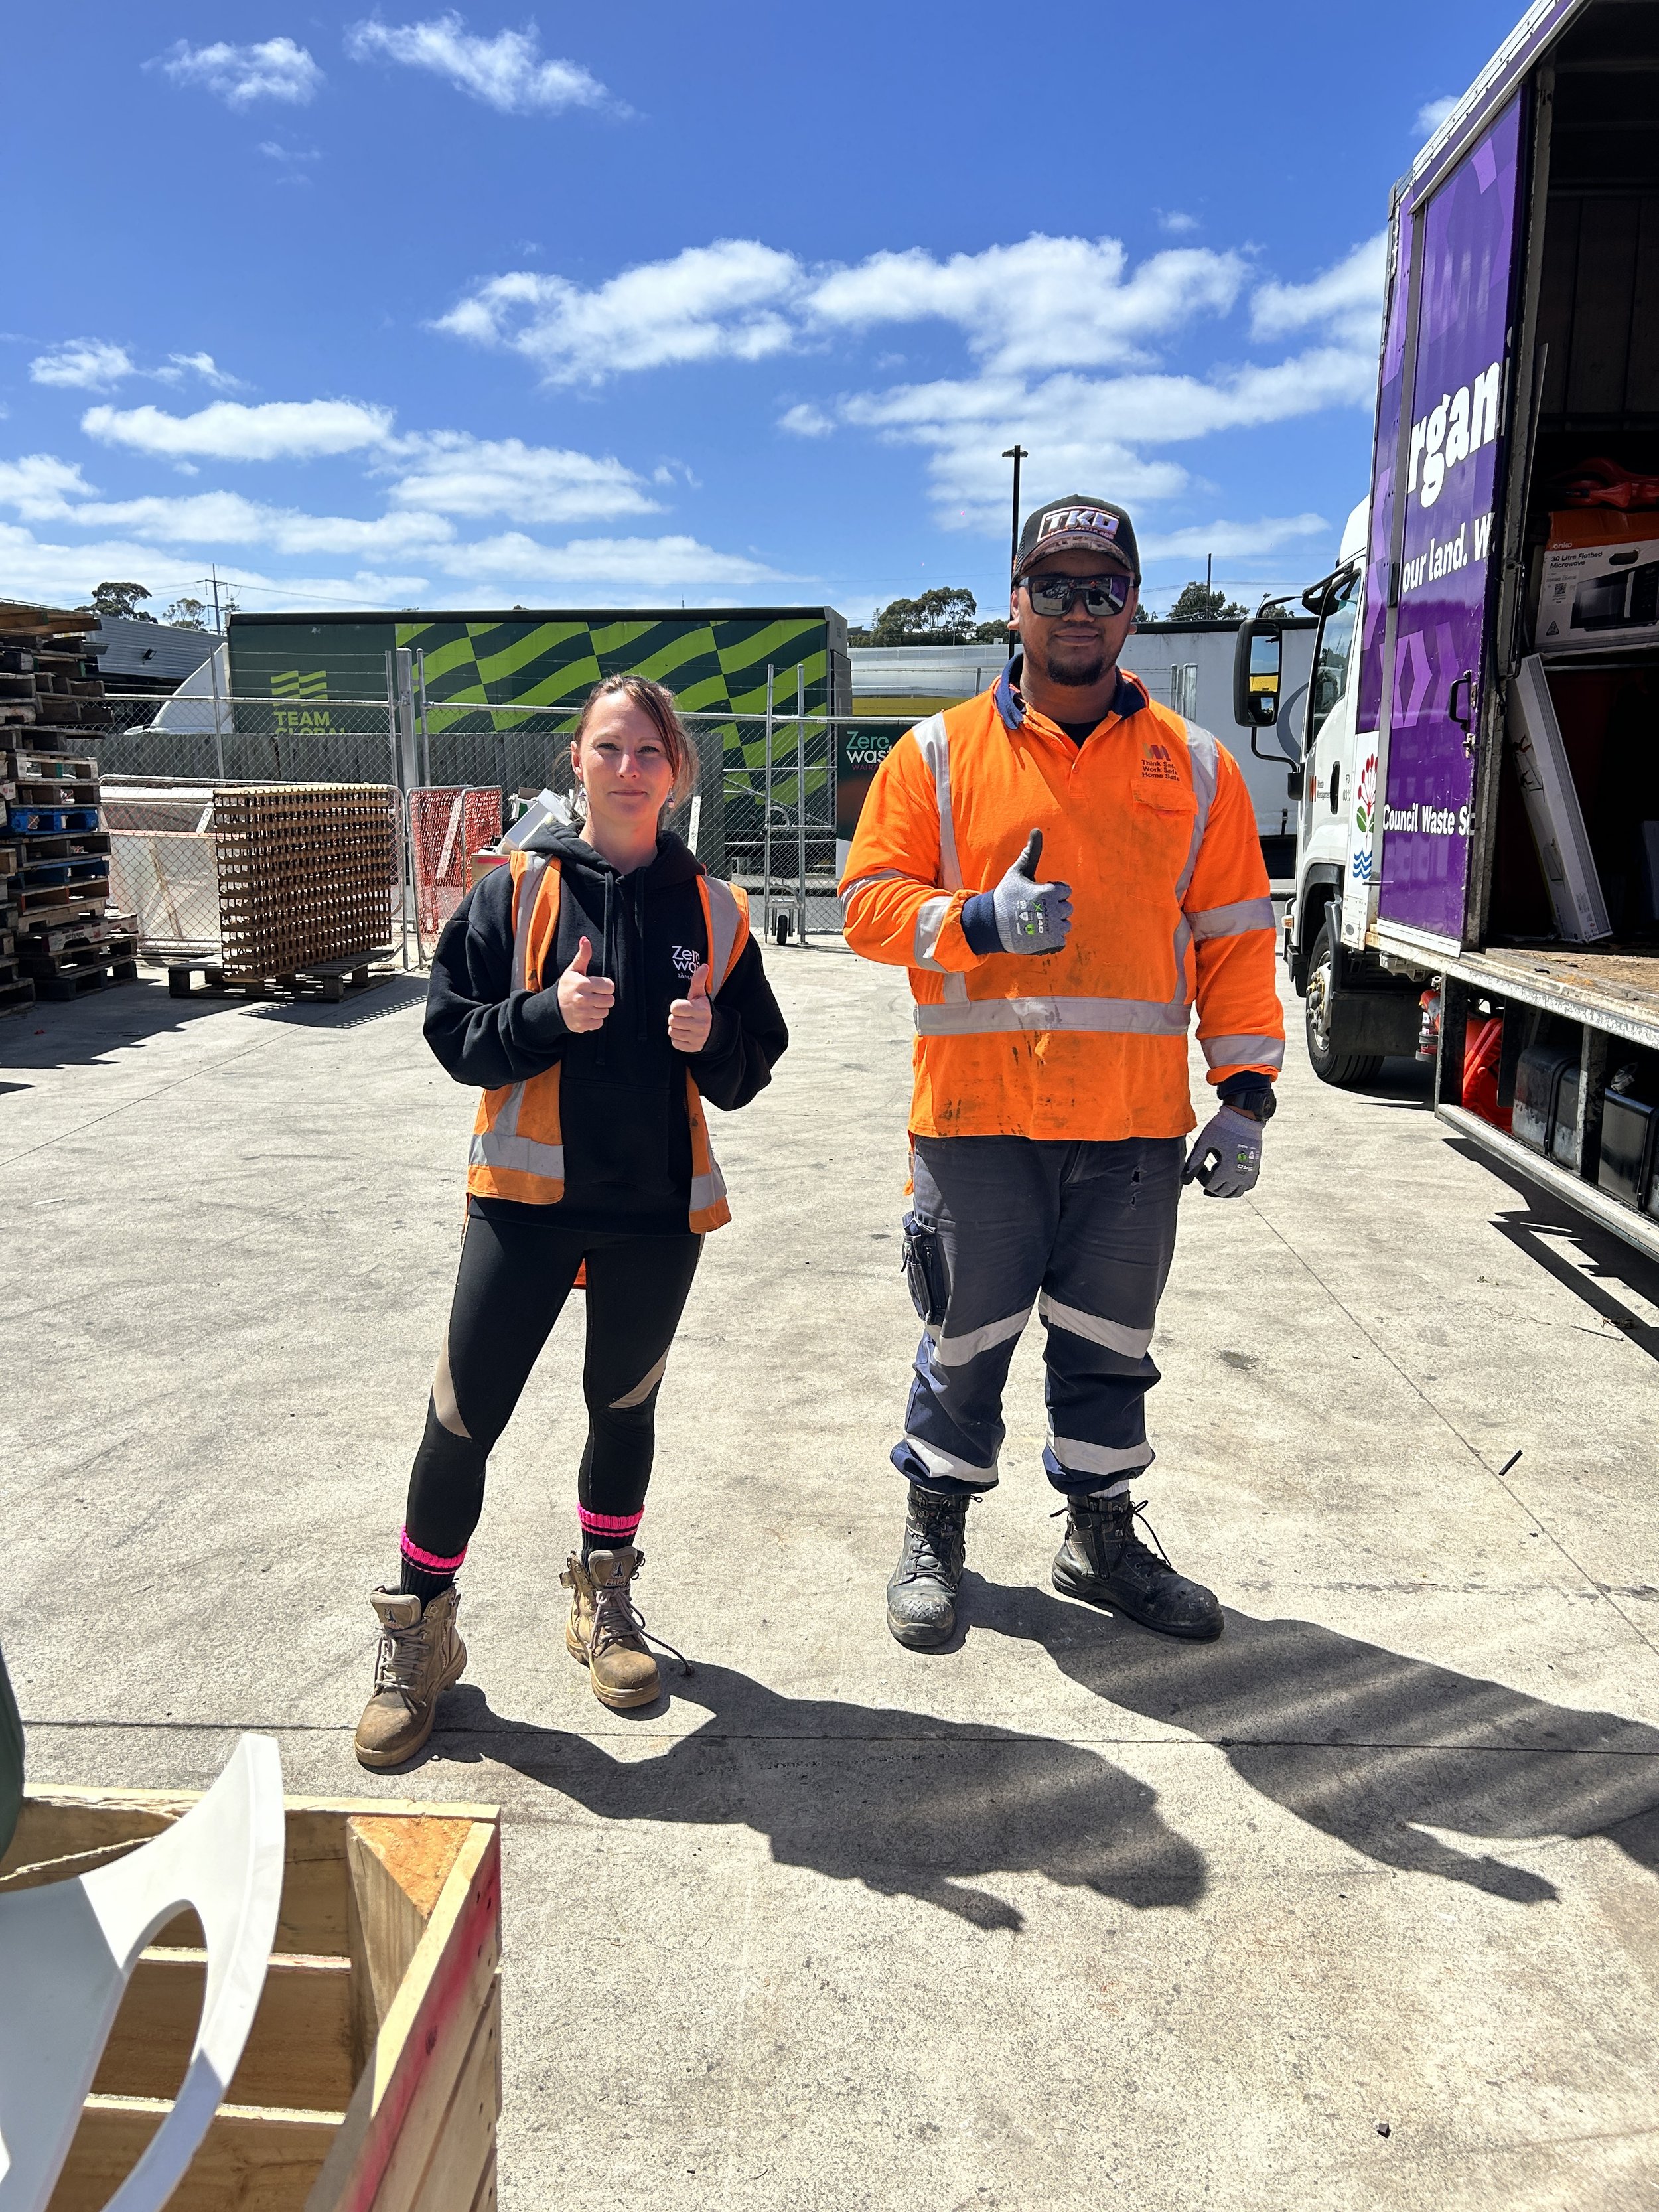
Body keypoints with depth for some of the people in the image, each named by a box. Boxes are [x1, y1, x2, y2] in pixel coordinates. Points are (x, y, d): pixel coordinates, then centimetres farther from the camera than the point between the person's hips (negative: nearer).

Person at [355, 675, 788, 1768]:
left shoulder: (712, 909, 3)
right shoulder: (516, 890, -1)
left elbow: (750, 1069, 6)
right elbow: (454, 1033, -2)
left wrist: (711, 1037, -15)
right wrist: (546, 1013, -19)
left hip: (658, 1204, 2)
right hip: (527, 1194, -1)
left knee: (625, 1405, 16)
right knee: (463, 1417, 0)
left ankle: (605, 1598, 38)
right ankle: (420, 1631, 21)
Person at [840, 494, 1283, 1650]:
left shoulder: (1196, 766, 7)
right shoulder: (939, 753, 3)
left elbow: (1234, 937, 7)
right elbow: (870, 901, 0)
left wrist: (1247, 1090, 2)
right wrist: (975, 921, -19)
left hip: (1137, 1121, 2)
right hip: (977, 1112, -2)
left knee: (1110, 1345, 15)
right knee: (967, 1339, 10)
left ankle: (1103, 1536, 34)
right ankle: (936, 1535, 30)